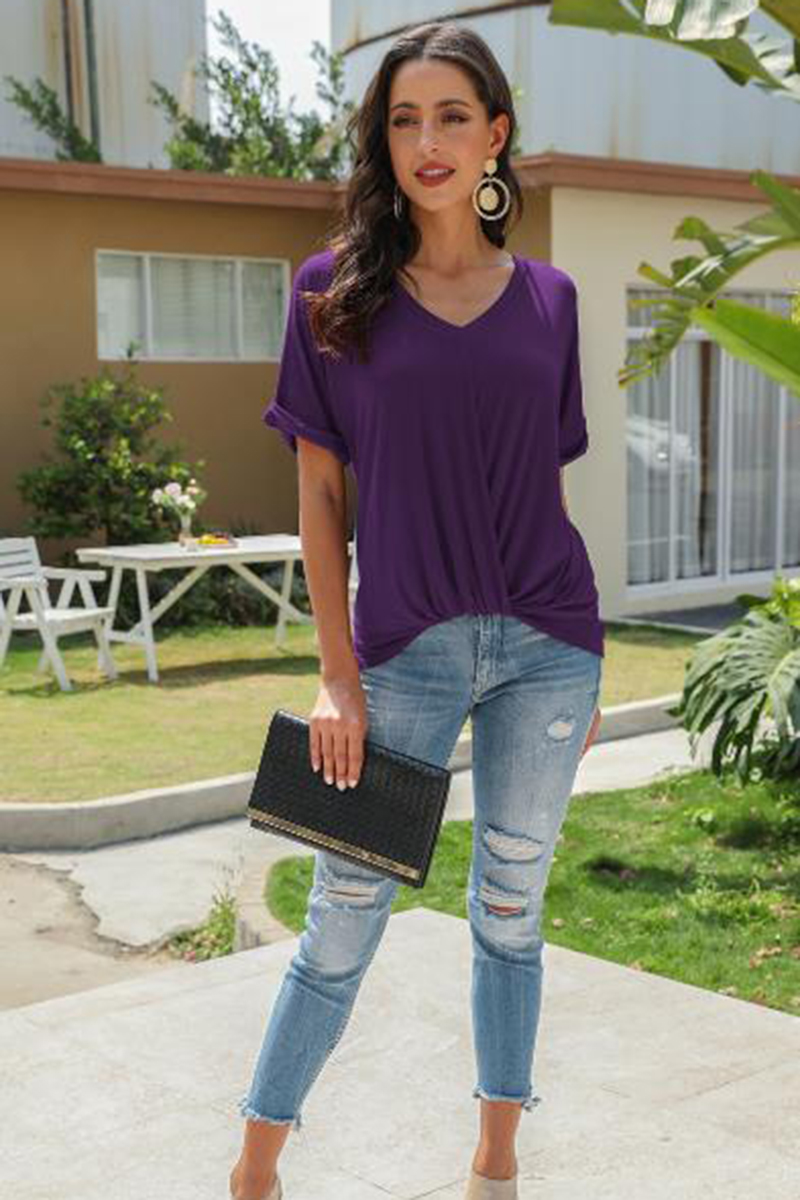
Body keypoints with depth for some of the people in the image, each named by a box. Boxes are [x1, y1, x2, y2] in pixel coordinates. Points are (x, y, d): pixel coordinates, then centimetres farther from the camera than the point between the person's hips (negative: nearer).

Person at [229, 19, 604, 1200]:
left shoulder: (547, 297, 6)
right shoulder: (336, 288, 0)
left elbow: (546, 484, 10)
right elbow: (319, 491, -1)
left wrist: (582, 667, 9)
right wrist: (337, 674, -6)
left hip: (544, 646, 2)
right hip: (407, 648, -2)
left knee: (511, 905, 12)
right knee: (345, 915, 3)